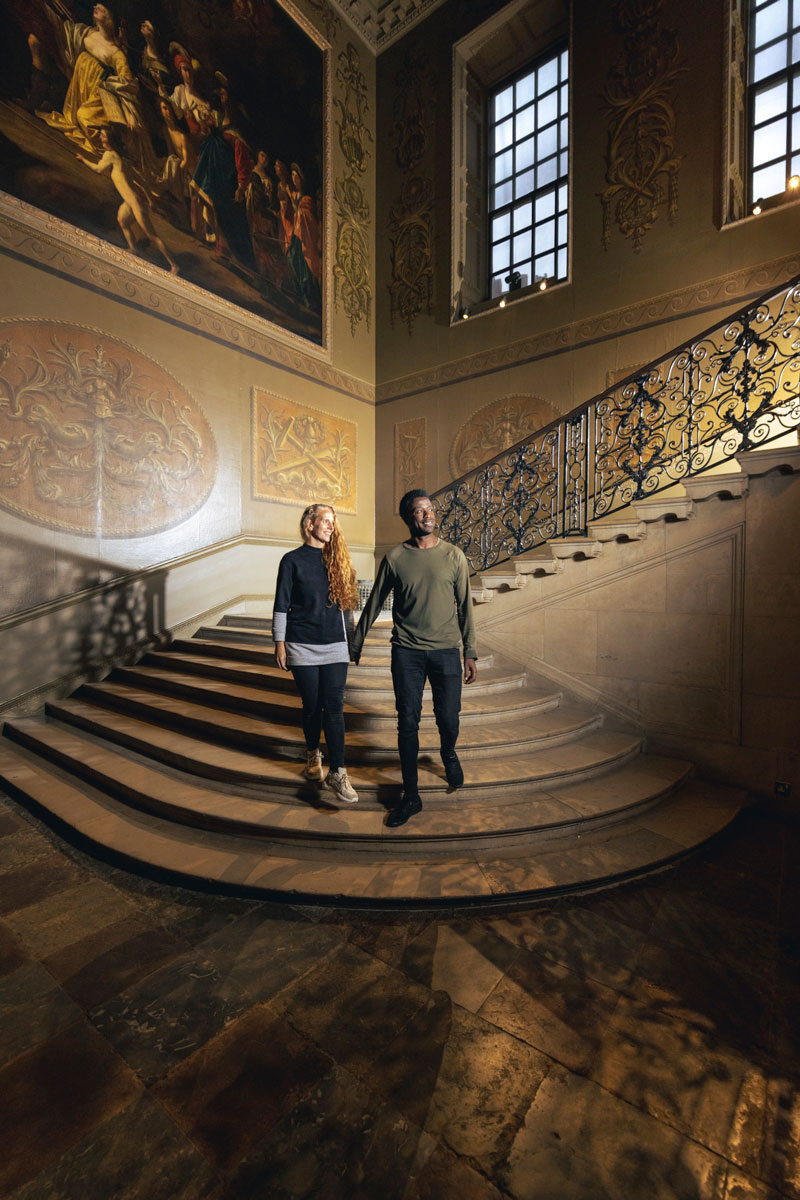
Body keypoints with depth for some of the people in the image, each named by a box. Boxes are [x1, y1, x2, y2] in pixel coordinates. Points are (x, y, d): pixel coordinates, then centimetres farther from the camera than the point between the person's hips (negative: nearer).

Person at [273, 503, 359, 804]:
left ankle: (337, 773, 3)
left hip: (335, 646, 2)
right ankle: (313, 754, 34)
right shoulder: (293, 560, 1)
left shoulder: (338, 559, 9)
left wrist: (350, 636, 15)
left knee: (334, 708, -2)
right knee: (312, 706, 9)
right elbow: (281, 604, 0)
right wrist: (279, 642, -3)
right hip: (302, 646, -2)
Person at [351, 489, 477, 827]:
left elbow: (464, 606, 6)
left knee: (448, 720, 6)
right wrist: (355, 644, 16)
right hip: (406, 652, 0)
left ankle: (448, 753, 43)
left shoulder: (454, 556, 2)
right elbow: (374, 603, 10)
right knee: (407, 724, 3)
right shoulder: (395, 558, 1)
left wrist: (470, 653, 4)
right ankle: (410, 796, 20)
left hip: (446, 650, 1)